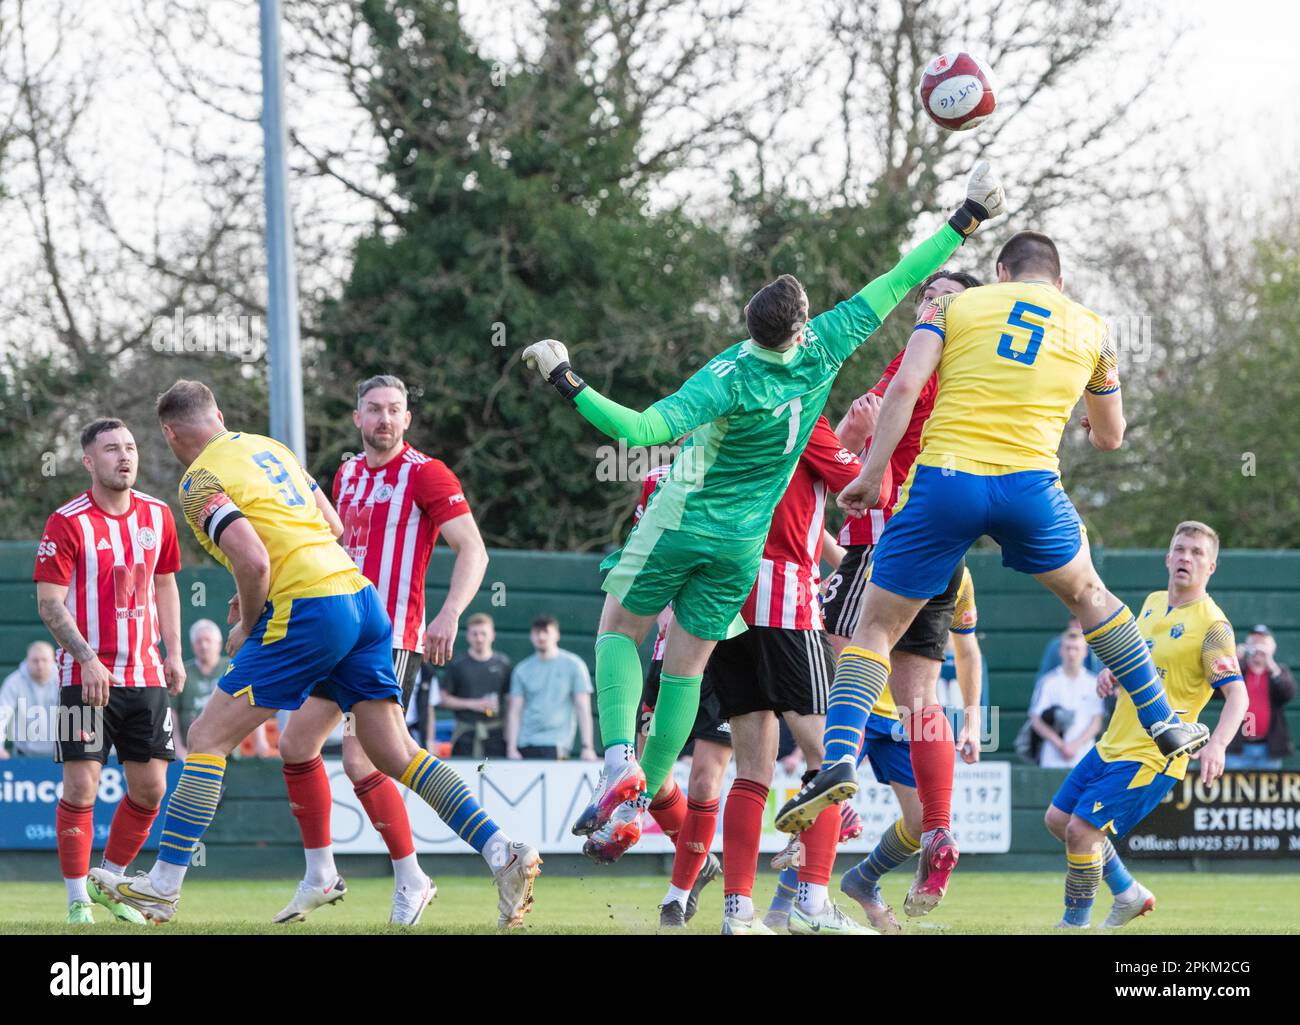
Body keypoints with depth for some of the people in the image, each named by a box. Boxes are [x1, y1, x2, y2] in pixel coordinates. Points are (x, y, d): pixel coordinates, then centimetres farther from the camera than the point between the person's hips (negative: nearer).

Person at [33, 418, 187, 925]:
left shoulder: (157, 514, 7)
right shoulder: (68, 522, -10)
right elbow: (49, 602, -12)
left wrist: (173, 653, 11)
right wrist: (88, 659, -21)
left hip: (145, 675, 5)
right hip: (87, 674, -5)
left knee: (150, 788, 4)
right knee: (81, 787, -7)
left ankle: (109, 882, 22)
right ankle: (78, 901, 3)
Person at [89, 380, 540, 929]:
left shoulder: (202, 481, -4)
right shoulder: (267, 447, 21)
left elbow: (253, 560, -18)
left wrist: (246, 626, 0)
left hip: (309, 611, -8)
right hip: (362, 595, 8)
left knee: (208, 737, 0)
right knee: (395, 753, 6)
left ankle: (163, 886, -2)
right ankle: (504, 853, -7)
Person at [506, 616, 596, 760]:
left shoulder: (573, 665, 4)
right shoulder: (522, 670, 12)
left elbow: (583, 709, 2)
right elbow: (515, 712, 9)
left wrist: (587, 747, -5)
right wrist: (511, 748, -1)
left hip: (556, 744, -3)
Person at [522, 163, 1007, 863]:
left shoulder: (728, 379, -28)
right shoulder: (820, 353, -15)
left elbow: (642, 430, -35)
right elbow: (895, 286, -8)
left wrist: (567, 381, -33)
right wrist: (966, 220, -2)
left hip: (681, 521, -5)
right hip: (745, 542, 5)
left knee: (619, 631, 11)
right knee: (687, 665, 11)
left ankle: (621, 758, -11)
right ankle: (648, 796, 9)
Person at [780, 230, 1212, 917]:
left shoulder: (959, 305, 12)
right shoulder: (1089, 329, 17)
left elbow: (905, 386, -3)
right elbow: (1110, 436, 29)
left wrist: (872, 474, -2)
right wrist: (1087, 427, 51)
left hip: (944, 479, -1)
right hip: (1030, 485, 1)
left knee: (875, 625, 7)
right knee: (1087, 592, 29)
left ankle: (839, 757, -12)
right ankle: (1165, 725, 33)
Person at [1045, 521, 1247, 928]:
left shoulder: (1212, 625, -16)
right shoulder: (1153, 603, 9)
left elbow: (1237, 695, -24)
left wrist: (1217, 744, -41)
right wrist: (1111, 671, 5)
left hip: (1152, 757, -9)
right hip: (1112, 744, 9)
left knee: (1081, 830, -15)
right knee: (1057, 819, 15)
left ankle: (1075, 923, 5)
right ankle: (1129, 894, 30)